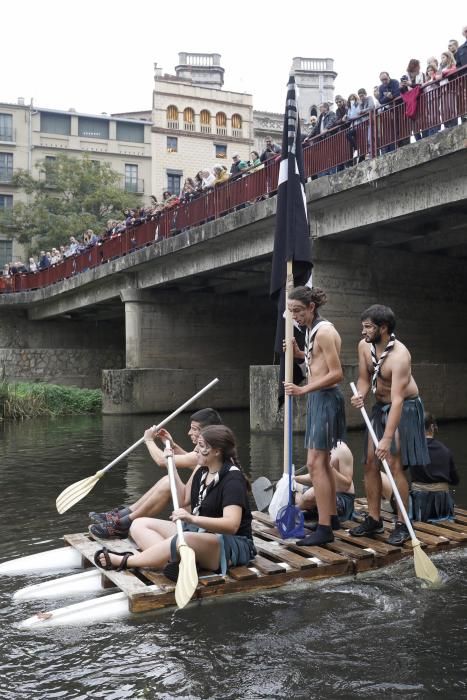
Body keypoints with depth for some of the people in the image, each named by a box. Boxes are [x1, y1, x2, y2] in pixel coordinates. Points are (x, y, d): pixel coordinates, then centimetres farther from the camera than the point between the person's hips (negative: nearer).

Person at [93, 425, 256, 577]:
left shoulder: (233, 479, -18)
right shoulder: (202, 471, 9)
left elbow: (231, 525, -30)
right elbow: (184, 499, 18)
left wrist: (192, 519, -44)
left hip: (231, 546, -9)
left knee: (181, 540, -41)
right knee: (139, 524, -3)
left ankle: (124, 561, -22)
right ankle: (172, 562, -30)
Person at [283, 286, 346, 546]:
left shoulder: (324, 331, -16)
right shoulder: (311, 330, 12)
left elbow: (336, 374, -20)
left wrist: (302, 390, -24)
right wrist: (298, 353, 10)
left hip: (326, 399, -10)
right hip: (316, 399, 10)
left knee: (315, 463, -11)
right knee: (322, 461, 16)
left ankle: (324, 529, -8)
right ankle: (331, 517, 28)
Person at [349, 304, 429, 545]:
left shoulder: (399, 356, -29)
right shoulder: (364, 346, -7)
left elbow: (398, 400, -34)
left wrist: (387, 438, -39)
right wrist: (360, 395, -20)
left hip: (405, 408, -7)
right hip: (380, 407, 7)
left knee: (395, 464, -12)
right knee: (370, 462, 5)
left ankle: (402, 525, -1)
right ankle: (374, 519, 16)